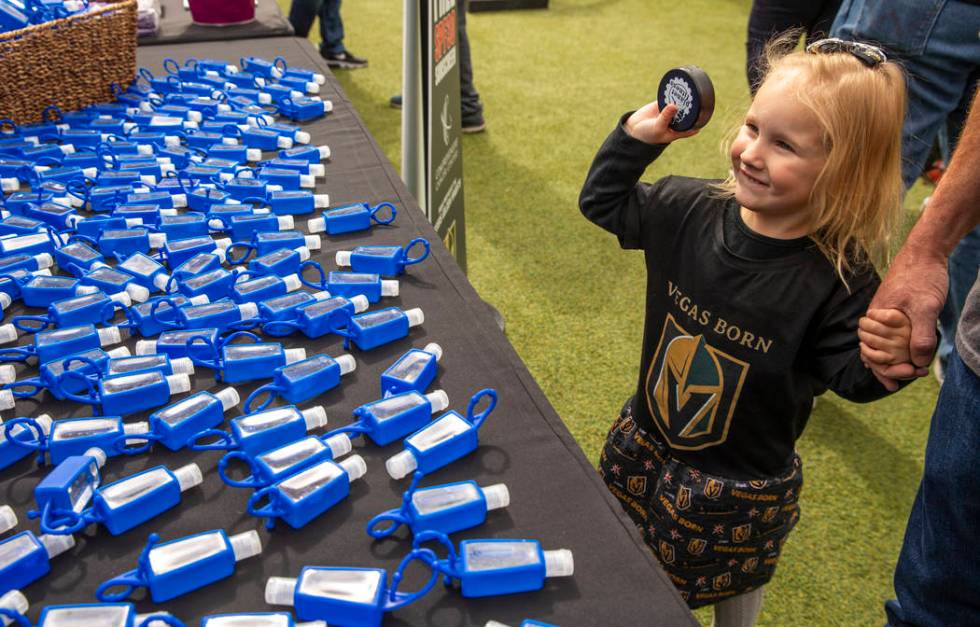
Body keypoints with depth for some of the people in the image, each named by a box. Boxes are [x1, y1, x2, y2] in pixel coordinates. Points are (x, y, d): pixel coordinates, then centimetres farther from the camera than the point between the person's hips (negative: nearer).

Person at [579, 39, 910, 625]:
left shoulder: (840, 281, -26)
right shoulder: (689, 209, -14)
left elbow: (853, 376, -17)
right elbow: (604, 203, 2)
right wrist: (636, 138, -11)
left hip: (742, 490, -3)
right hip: (643, 447, 4)